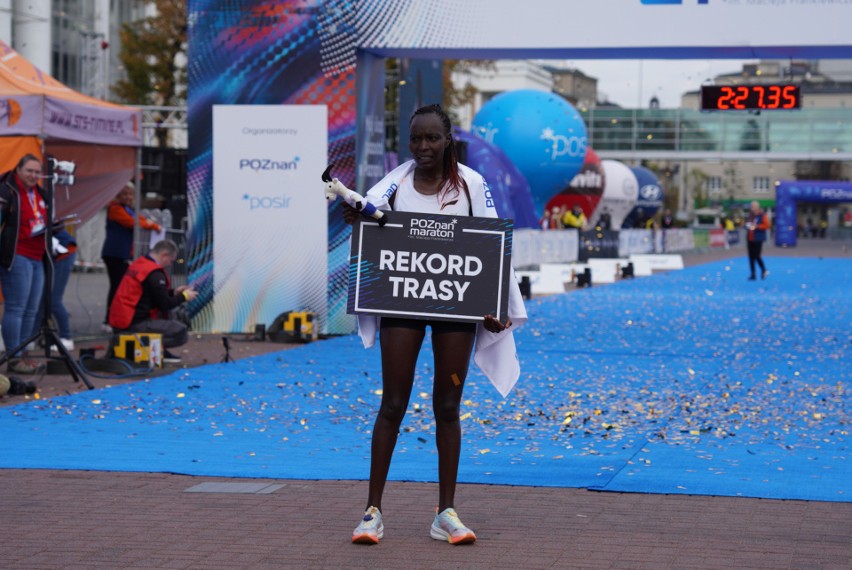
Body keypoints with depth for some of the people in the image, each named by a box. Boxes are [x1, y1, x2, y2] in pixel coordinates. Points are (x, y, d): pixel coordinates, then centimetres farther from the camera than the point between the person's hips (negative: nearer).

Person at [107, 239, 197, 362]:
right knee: (181, 332, -13)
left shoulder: (138, 264, 15)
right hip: (134, 324, -10)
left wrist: (174, 292, 22)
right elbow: (164, 304, -12)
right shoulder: (154, 273, -15)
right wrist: (184, 297, 3)